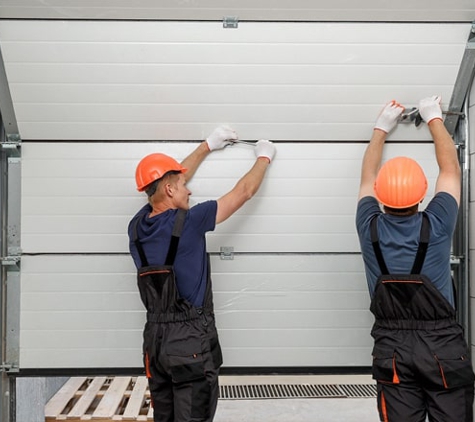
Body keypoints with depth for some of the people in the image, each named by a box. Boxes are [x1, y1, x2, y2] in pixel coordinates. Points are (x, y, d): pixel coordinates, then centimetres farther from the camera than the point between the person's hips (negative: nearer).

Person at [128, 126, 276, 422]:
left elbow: (165, 179, 19)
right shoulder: (188, 222, -14)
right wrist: (264, 157, 16)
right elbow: (243, 192, -3)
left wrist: (208, 145, 28)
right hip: (190, 341, -7)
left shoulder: (137, 227, 3)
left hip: (155, 339, 7)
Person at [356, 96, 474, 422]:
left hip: (392, 348, 2)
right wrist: (435, 119, 19)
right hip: (443, 344, -1)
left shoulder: (370, 229, -7)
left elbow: (367, 177, 12)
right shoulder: (436, 226, -10)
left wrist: (381, 129, 24)